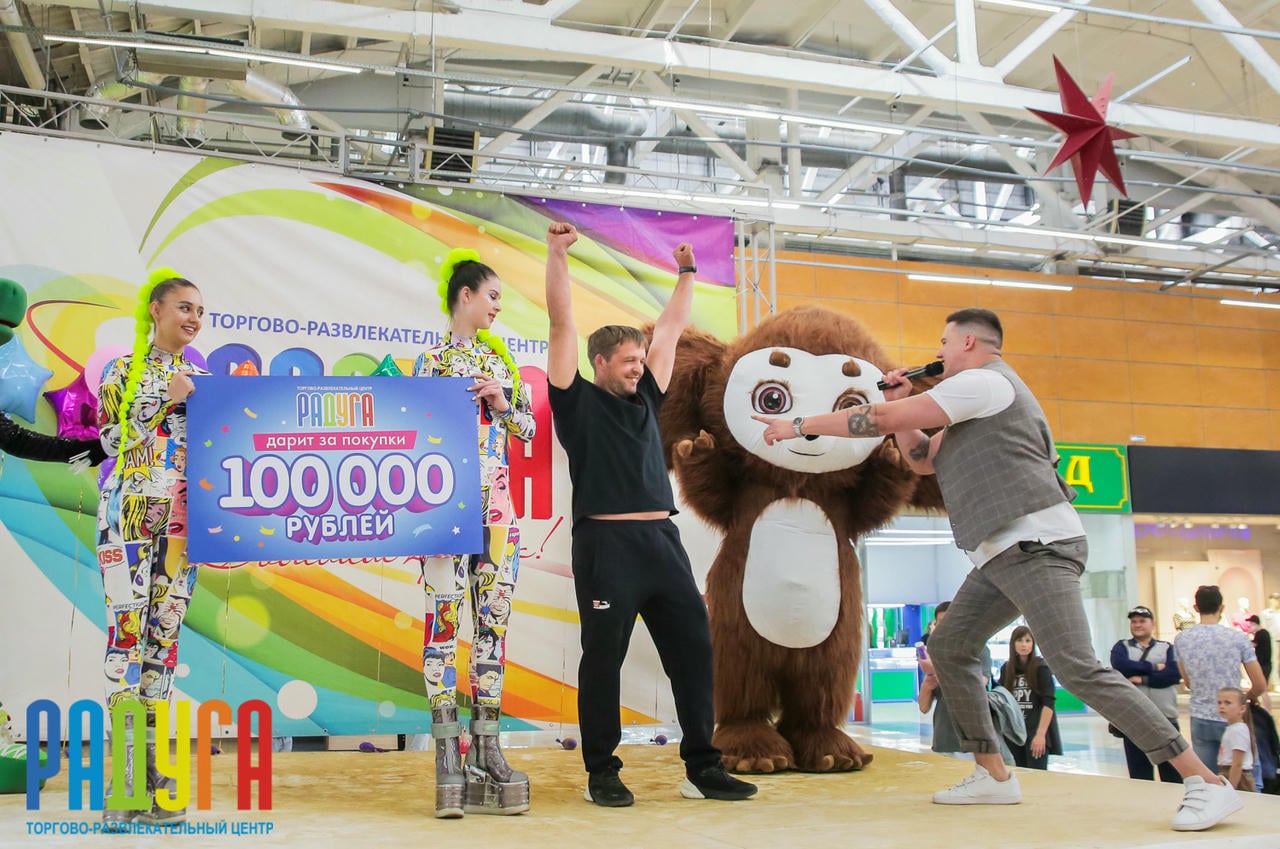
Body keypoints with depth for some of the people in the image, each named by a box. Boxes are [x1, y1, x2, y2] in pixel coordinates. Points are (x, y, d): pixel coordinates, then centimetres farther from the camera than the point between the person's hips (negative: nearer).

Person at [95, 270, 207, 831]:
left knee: (165, 631, 2)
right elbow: (112, 439, -3)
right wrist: (167, 402, -8)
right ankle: (122, 781, -7)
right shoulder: (124, 370, 5)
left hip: (182, 515, 4)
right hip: (131, 508, -4)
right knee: (128, 627, -10)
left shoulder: (201, 378, 16)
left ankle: (150, 771, 7)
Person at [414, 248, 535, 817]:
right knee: (444, 617, -8)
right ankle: (448, 755, -5)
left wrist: (502, 402, -1)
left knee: (494, 618, 2)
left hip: (496, 502, 5)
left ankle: (486, 748, 6)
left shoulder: (502, 359, 17)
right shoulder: (431, 361, 3)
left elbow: (528, 428, 17)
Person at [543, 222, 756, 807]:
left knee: (694, 650, 5)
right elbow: (562, 324, -1)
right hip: (605, 543, -6)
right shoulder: (578, 401, 5)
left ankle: (702, 769, 13)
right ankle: (601, 772, 12)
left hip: (662, 541, 6)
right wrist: (556, 254, -4)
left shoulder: (646, 399, 19)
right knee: (603, 658, 1)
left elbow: (670, 330, 26)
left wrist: (686, 273, 27)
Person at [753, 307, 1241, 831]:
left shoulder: (982, 381, -8)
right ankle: (993, 777, 15)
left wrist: (800, 425, -3)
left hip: (1036, 545, -11)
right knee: (950, 648, 12)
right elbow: (923, 460, 29)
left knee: (1078, 669, -17)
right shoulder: (977, 398, 24)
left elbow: (885, 420, -12)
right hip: (1004, 553, 11)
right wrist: (899, 400, 16)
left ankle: (1206, 783, -13)